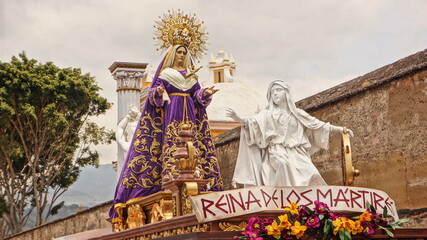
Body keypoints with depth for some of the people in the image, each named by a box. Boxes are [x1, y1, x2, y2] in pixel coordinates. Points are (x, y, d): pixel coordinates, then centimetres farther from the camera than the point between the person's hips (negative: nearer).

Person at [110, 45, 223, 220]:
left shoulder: (191, 75, 20)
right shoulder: (165, 73, 9)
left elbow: (197, 94, 14)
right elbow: (155, 93, 0)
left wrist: (206, 93, -7)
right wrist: (159, 92, -23)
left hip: (189, 113, 4)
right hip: (171, 112, -4)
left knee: (192, 143, -7)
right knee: (171, 143, -15)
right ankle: (171, 179, -21)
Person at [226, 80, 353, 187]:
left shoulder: (297, 113, 20)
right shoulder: (268, 113, 14)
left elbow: (316, 124, 22)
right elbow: (253, 123, -1)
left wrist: (340, 129, 19)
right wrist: (238, 119, -21)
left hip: (296, 153, 3)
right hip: (277, 151, -2)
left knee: (311, 174, -23)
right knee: (284, 165, -37)